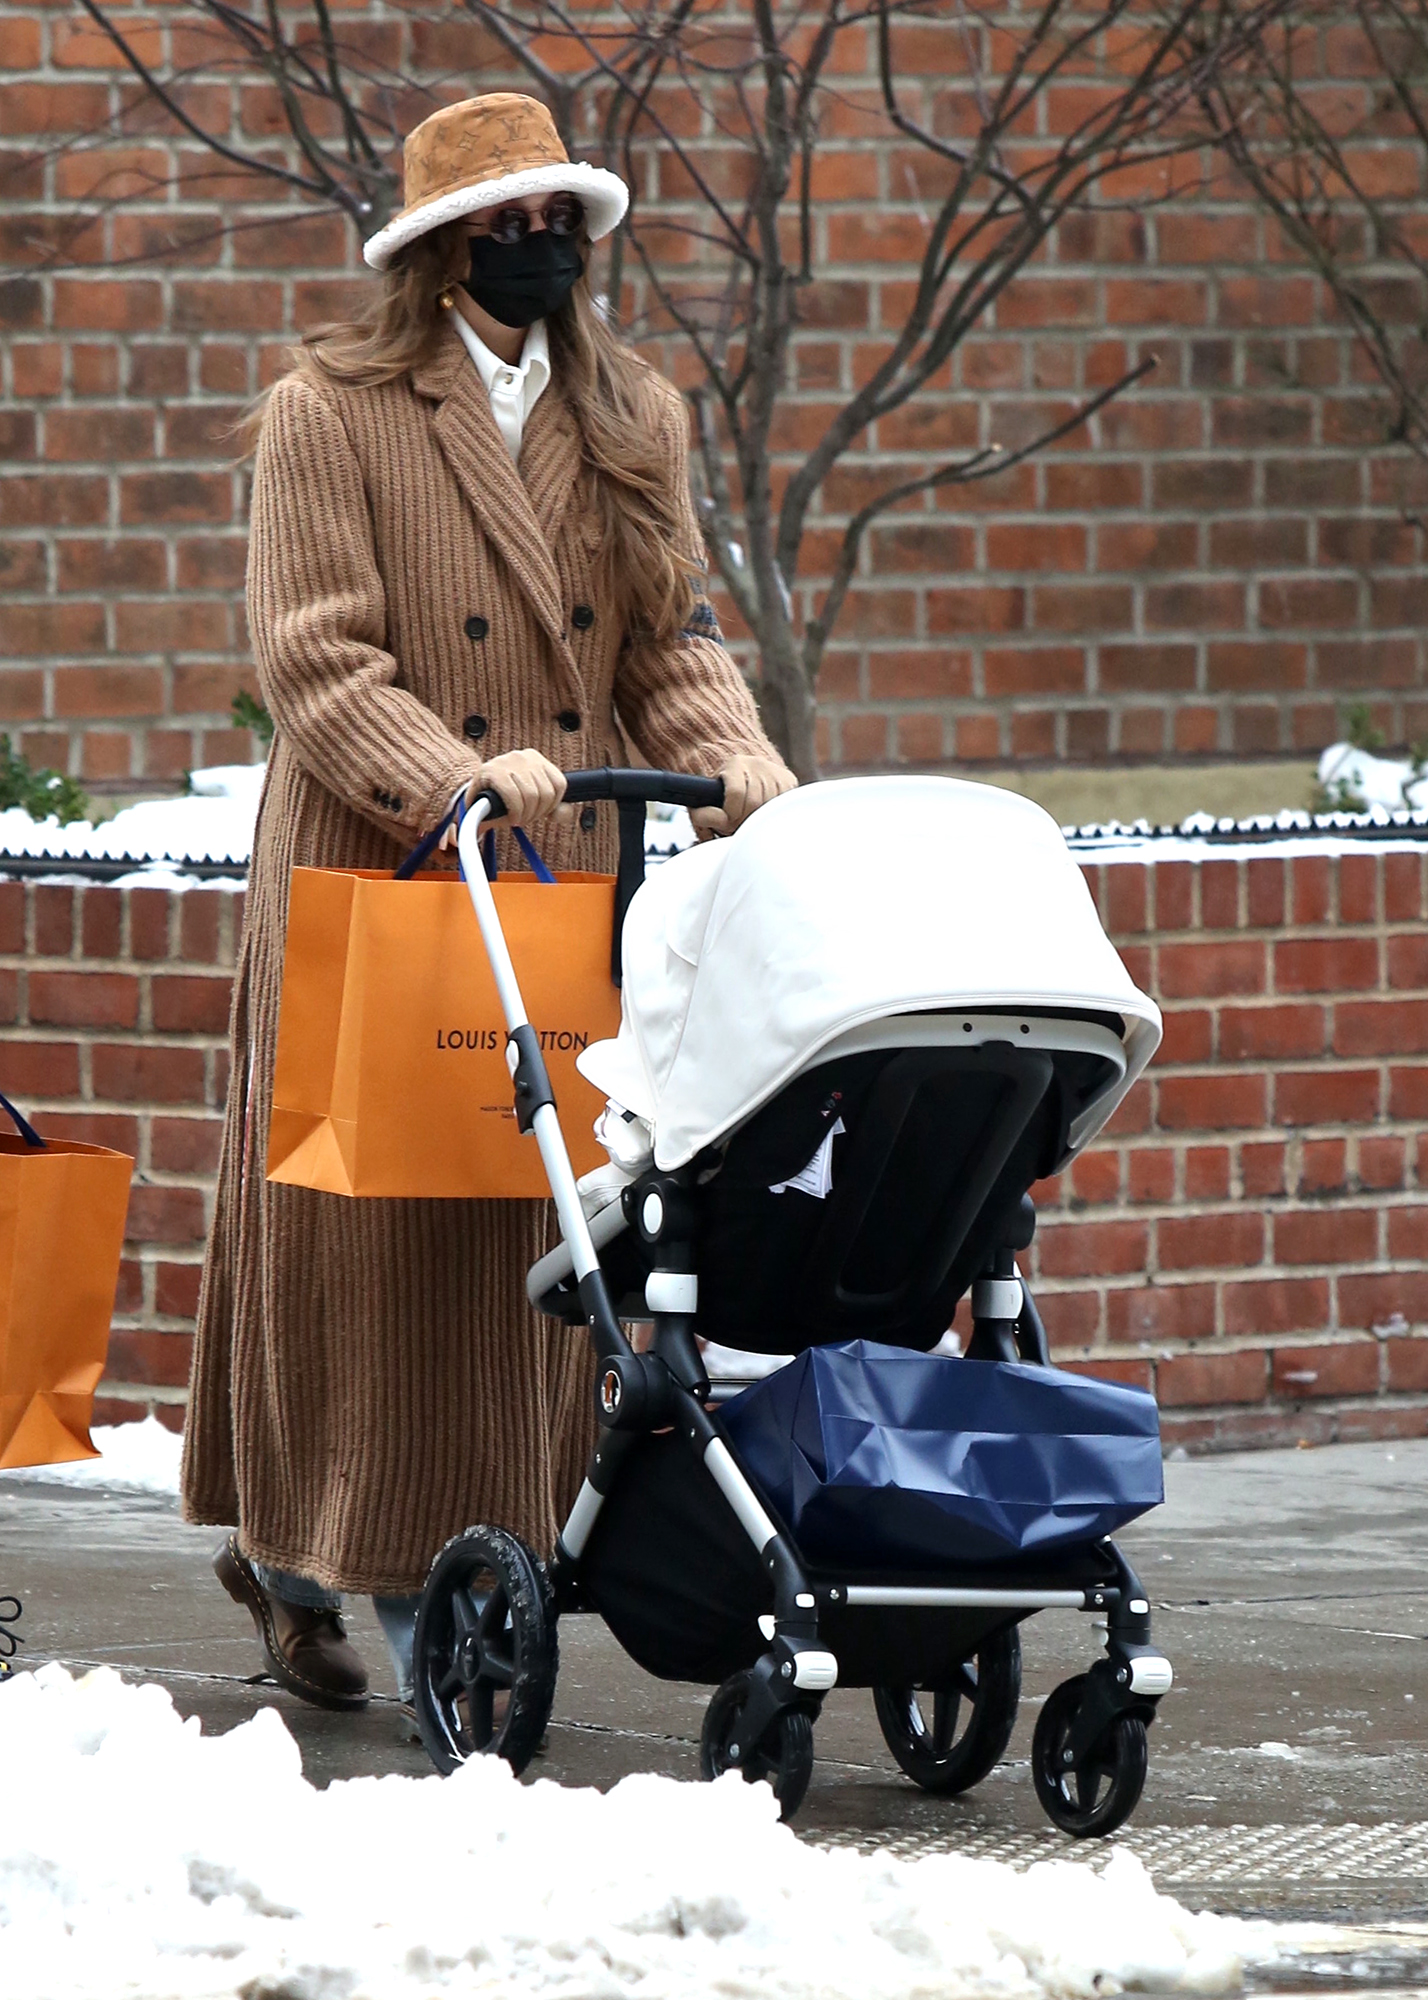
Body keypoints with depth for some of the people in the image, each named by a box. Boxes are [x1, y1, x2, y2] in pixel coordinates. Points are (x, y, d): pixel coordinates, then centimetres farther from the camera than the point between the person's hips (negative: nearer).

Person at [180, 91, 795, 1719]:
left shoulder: (631, 417, 13)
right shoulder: (330, 413, -4)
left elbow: (674, 642, 10)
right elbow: (313, 661, -11)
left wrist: (750, 785, -9)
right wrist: (461, 787, -24)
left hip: (569, 889, 4)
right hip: (375, 885, -4)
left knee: (519, 1231, 3)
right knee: (367, 1238, 0)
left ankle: (463, 1567, 13)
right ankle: (299, 1551, 12)